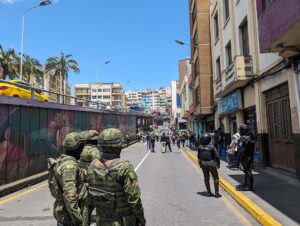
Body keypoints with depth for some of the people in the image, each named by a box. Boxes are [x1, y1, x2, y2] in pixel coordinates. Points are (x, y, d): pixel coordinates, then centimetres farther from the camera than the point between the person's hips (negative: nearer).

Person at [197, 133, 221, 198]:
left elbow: (199, 157, 3)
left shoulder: (200, 147, -8)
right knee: (215, 178, 12)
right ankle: (216, 193, 12)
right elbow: (216, 156, -10)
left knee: (206, 179, 17)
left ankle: (209, 192, 22)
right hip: (211, 164, -3)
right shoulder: (211, 147, -18)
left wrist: (200, 164, 17)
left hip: (203, 164, 4)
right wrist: (218, 164, 5)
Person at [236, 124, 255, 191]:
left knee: (247, 171, -1)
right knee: (247, 171, 19)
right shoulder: (251, 137, 8)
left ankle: (249, 186, 8)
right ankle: (245, 184, 33)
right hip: (250, 156, 10)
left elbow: (241, 150, -23)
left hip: (245, 158, -10)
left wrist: (239, 158, -18)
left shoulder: (244, 138, -21)